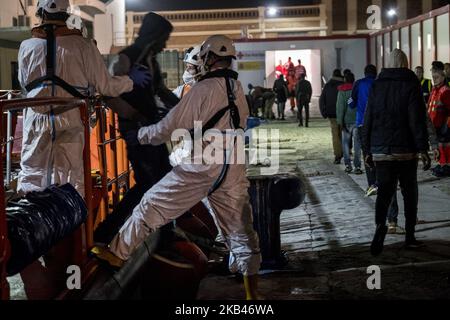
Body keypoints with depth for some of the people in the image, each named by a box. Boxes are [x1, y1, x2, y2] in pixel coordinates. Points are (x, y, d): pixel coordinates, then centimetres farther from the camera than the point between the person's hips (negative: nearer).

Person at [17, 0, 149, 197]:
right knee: (71, 180, 10)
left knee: (30, 179, 8)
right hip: (70, 122, 0)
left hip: (37, 122, 0)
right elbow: (105, 86, -2)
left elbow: (24, 83, 12)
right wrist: (131, 80, 16)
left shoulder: (27, 47, -1)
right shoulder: (83, 46, -6)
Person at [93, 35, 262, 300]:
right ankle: (252, 292, 14)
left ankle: (118, 252, 19)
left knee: (152, 206, 9)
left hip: (200, 168, -6)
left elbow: (168, 129, -8)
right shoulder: (239, 90, 9)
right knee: (241, 230, 10)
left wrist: (140, 134, 7)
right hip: (233, 171, 6)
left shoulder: (203, 89, -11)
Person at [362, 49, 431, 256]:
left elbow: (368, 120, 8)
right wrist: (423, 149, -10)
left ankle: (380, 225, -23)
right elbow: (417, 120, -12)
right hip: (406, 151, -3)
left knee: (384, 192, 4)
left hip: (380, 152, 3)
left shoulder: (376, 86, 7)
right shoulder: (411, 85, -5)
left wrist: (368, 150, 13)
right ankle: (410, 237, 14)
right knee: (409, 193, 11)